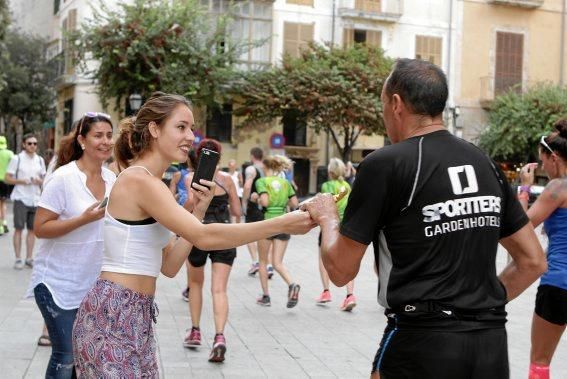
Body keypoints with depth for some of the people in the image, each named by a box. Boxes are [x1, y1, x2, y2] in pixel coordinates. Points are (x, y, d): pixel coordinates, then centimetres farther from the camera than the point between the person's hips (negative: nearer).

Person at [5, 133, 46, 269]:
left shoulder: (40, 160, 11)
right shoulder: (17, 159, -1)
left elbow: (44, 179, 19)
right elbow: (7, 178, -2)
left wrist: (40, 181, -4)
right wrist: (22, 181, -16)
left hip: (35, 199, 4)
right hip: (21, 198, -4)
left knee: (32, 229, 6)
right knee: (19, 228, -3)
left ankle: (29, 258, 14)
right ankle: (18, 259, 3)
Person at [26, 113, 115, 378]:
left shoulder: (111, 178, 4)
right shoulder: (63, 178, -15)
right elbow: (40, 229, -17)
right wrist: (84, 219, -25)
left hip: (94, 284, 6)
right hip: (59, 285, -6)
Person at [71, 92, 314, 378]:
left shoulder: (147, 182, 15)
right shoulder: (139, 179, -15)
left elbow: (169, 265, 12)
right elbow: (204, 237, -25)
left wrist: (198, 210, 2)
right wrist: (283, 225, -23)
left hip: (133, 316, 9)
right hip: (113, 315, -9)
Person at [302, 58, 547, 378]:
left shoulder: (384, 164, -9)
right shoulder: (485, 165, 8)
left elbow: (341, 271, -4)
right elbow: (533, 262, 12)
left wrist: (327, 217, 13)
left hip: (421, 343, -5)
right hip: (492, 341, 5)